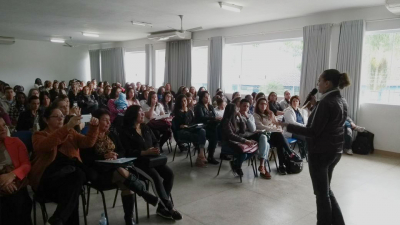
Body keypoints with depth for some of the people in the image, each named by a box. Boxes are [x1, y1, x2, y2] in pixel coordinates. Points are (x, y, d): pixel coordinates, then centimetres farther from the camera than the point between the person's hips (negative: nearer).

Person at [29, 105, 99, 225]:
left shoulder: (71, 133, 22)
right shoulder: (39, 135, 10)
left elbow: (88, 143, 8)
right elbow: (46, 145, -15)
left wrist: (93, 127, -11)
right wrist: (67, 126, -27)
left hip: (71, 173, 4)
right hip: (48, 176, -3)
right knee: (76, 174, -33)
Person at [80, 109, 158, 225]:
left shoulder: (112, 135, 15)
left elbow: (122, 152, 12)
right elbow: (86, 159, -11)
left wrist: (116, 156, -10)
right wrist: (104, 156, -20)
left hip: (115, 169, 5)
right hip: (99, 173, -4)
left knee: (126, 185, -28)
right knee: (123, 172, -34)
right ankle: (145, 194, -24)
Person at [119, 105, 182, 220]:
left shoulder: (146, 128, 16)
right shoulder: (125, 132, -4)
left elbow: (155, 142, 15)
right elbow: (129, 152, -13)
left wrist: (156, 149, -8)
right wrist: (145, 152, -23)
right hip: (138, 161, -6)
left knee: (169, 173, -16)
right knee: (157, 177, -28)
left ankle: (162, 207, -7)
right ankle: (170, 207, -15)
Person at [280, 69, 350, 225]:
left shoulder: (326, 102, -21)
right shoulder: (341, 101, 7)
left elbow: (313, 132, -23)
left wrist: (288, 126, -20)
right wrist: (316, 106, 16)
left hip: (321, 152, -9)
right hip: (335, 150, 9)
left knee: (322, 193, 7)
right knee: (326, 189, 23)